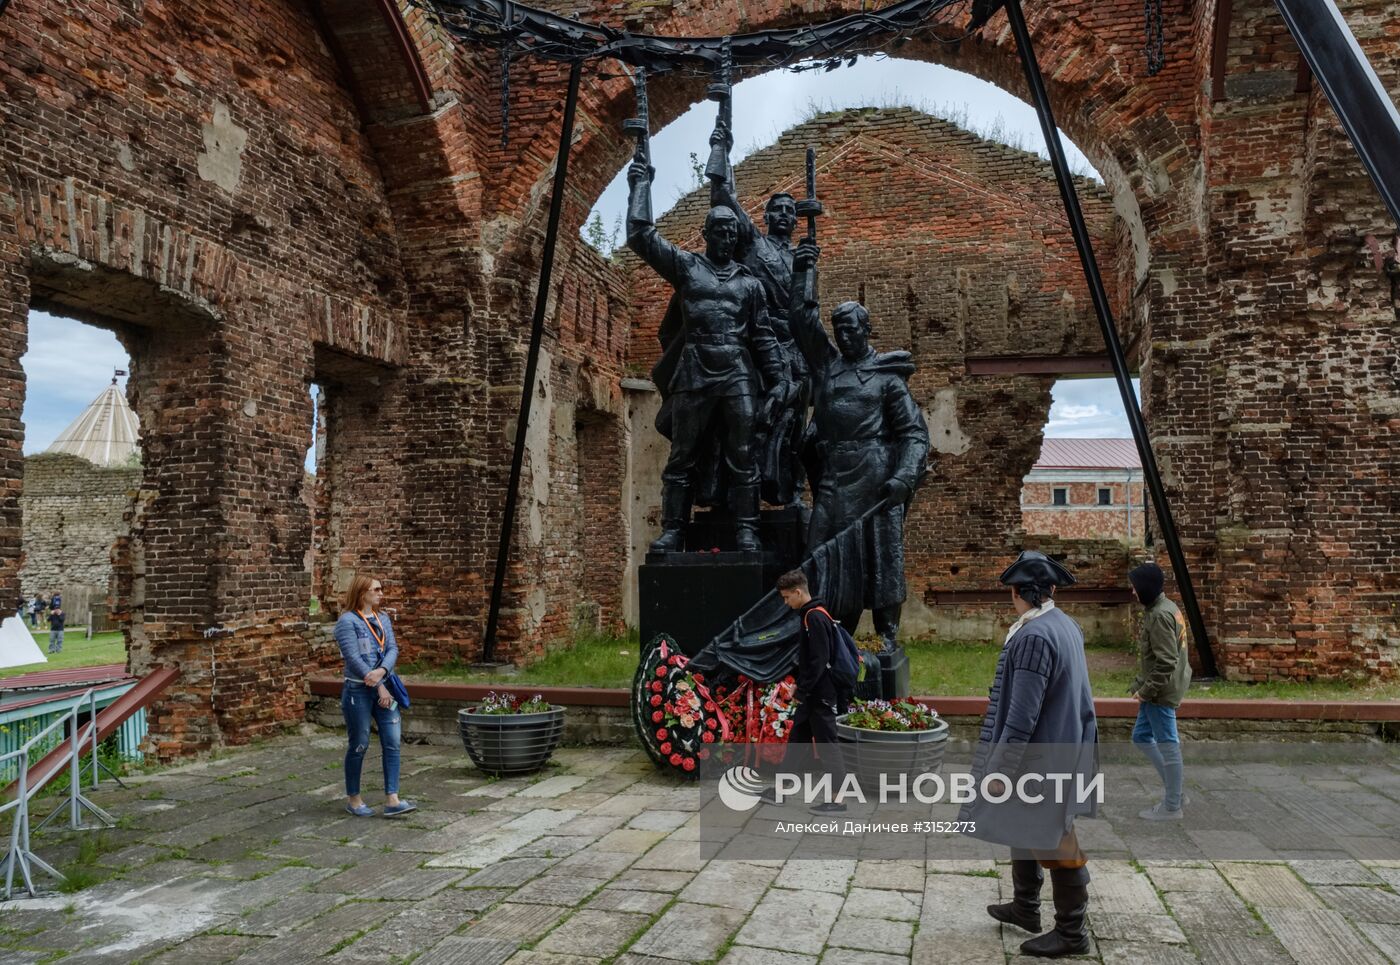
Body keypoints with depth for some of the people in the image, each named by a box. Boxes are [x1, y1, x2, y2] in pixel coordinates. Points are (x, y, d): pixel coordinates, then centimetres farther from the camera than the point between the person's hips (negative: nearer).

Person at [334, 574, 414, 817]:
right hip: (358, 691, -6)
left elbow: (393, 649, 2)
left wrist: (382, 671, -19)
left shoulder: (383, 618, 9)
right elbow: (353, 658, -15)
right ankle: (353, 798, 22)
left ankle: (392, 800, 0)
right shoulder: (347, 621, -10)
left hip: (384, 688, 6)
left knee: (392, 742, -2)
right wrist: (379, 687, -14)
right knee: (359, 745, 5)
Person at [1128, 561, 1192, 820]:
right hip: (1160, 689, 10)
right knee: (1141, 736, 18)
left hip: (1161, 692, -10)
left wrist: (1146, 691, -17)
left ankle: (1172, 806, 12)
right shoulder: (1166, 607, 11)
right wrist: (1142, 685, 17)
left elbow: (1166, 662, -25)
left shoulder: (1159, 615, -21)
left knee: (1167, 745, 1)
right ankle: (1173, 790, 25)